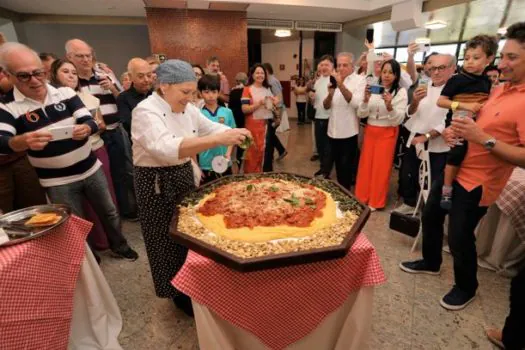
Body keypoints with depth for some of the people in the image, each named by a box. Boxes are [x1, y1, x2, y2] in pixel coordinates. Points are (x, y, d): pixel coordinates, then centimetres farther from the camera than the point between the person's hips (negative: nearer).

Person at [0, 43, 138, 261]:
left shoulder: (65, 93, -2)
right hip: (57, 181, -2)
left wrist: (85, 128, -34)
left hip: (91, 169, 3)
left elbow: (90, 122, -9)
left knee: (109, 212, 16)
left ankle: (119, 246, 39)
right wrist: (24, 141, -43)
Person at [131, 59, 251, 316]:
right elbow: (168, 148, -40)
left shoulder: (187, 109, 2)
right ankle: (178, 293, 32)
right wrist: (219, 140, -46)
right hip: (157, 183, -7)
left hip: (184, 176, 7)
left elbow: (211, 127, 5)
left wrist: (234, 134, -18)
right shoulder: (145, 112, -23)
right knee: (169, 240, 8)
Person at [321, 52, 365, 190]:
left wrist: (341, 86, -26)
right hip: (333, 131, 5)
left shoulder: (360, 80, -4)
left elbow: (356, 103, -20)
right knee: (338, 165, 16)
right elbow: (326, 106, 7)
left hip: (348, 132, -5)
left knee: (346, 167, 3)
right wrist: (330, 94, -13)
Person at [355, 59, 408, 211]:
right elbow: (361, 114, -2)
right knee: (365, 165, 8)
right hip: (370, 131, 3)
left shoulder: (401, 92, -6)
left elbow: (398, 120, -12)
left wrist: (389, 106, -29)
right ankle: (362, 197, 24)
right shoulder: (373, 89, 1)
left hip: (387, 133, -3)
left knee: (381, 167, 4)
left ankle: (376, 201, 18)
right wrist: (365, 99, -20)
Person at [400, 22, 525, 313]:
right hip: (455, 167, 9)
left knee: (459, 236, 3)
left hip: (478, 181, -8)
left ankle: (466, 288, 31)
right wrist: (452, 130, -1)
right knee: (430, 215, 19)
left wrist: (484, 139, -31)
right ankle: (431, 262, 42)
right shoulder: (500, 90, 7)